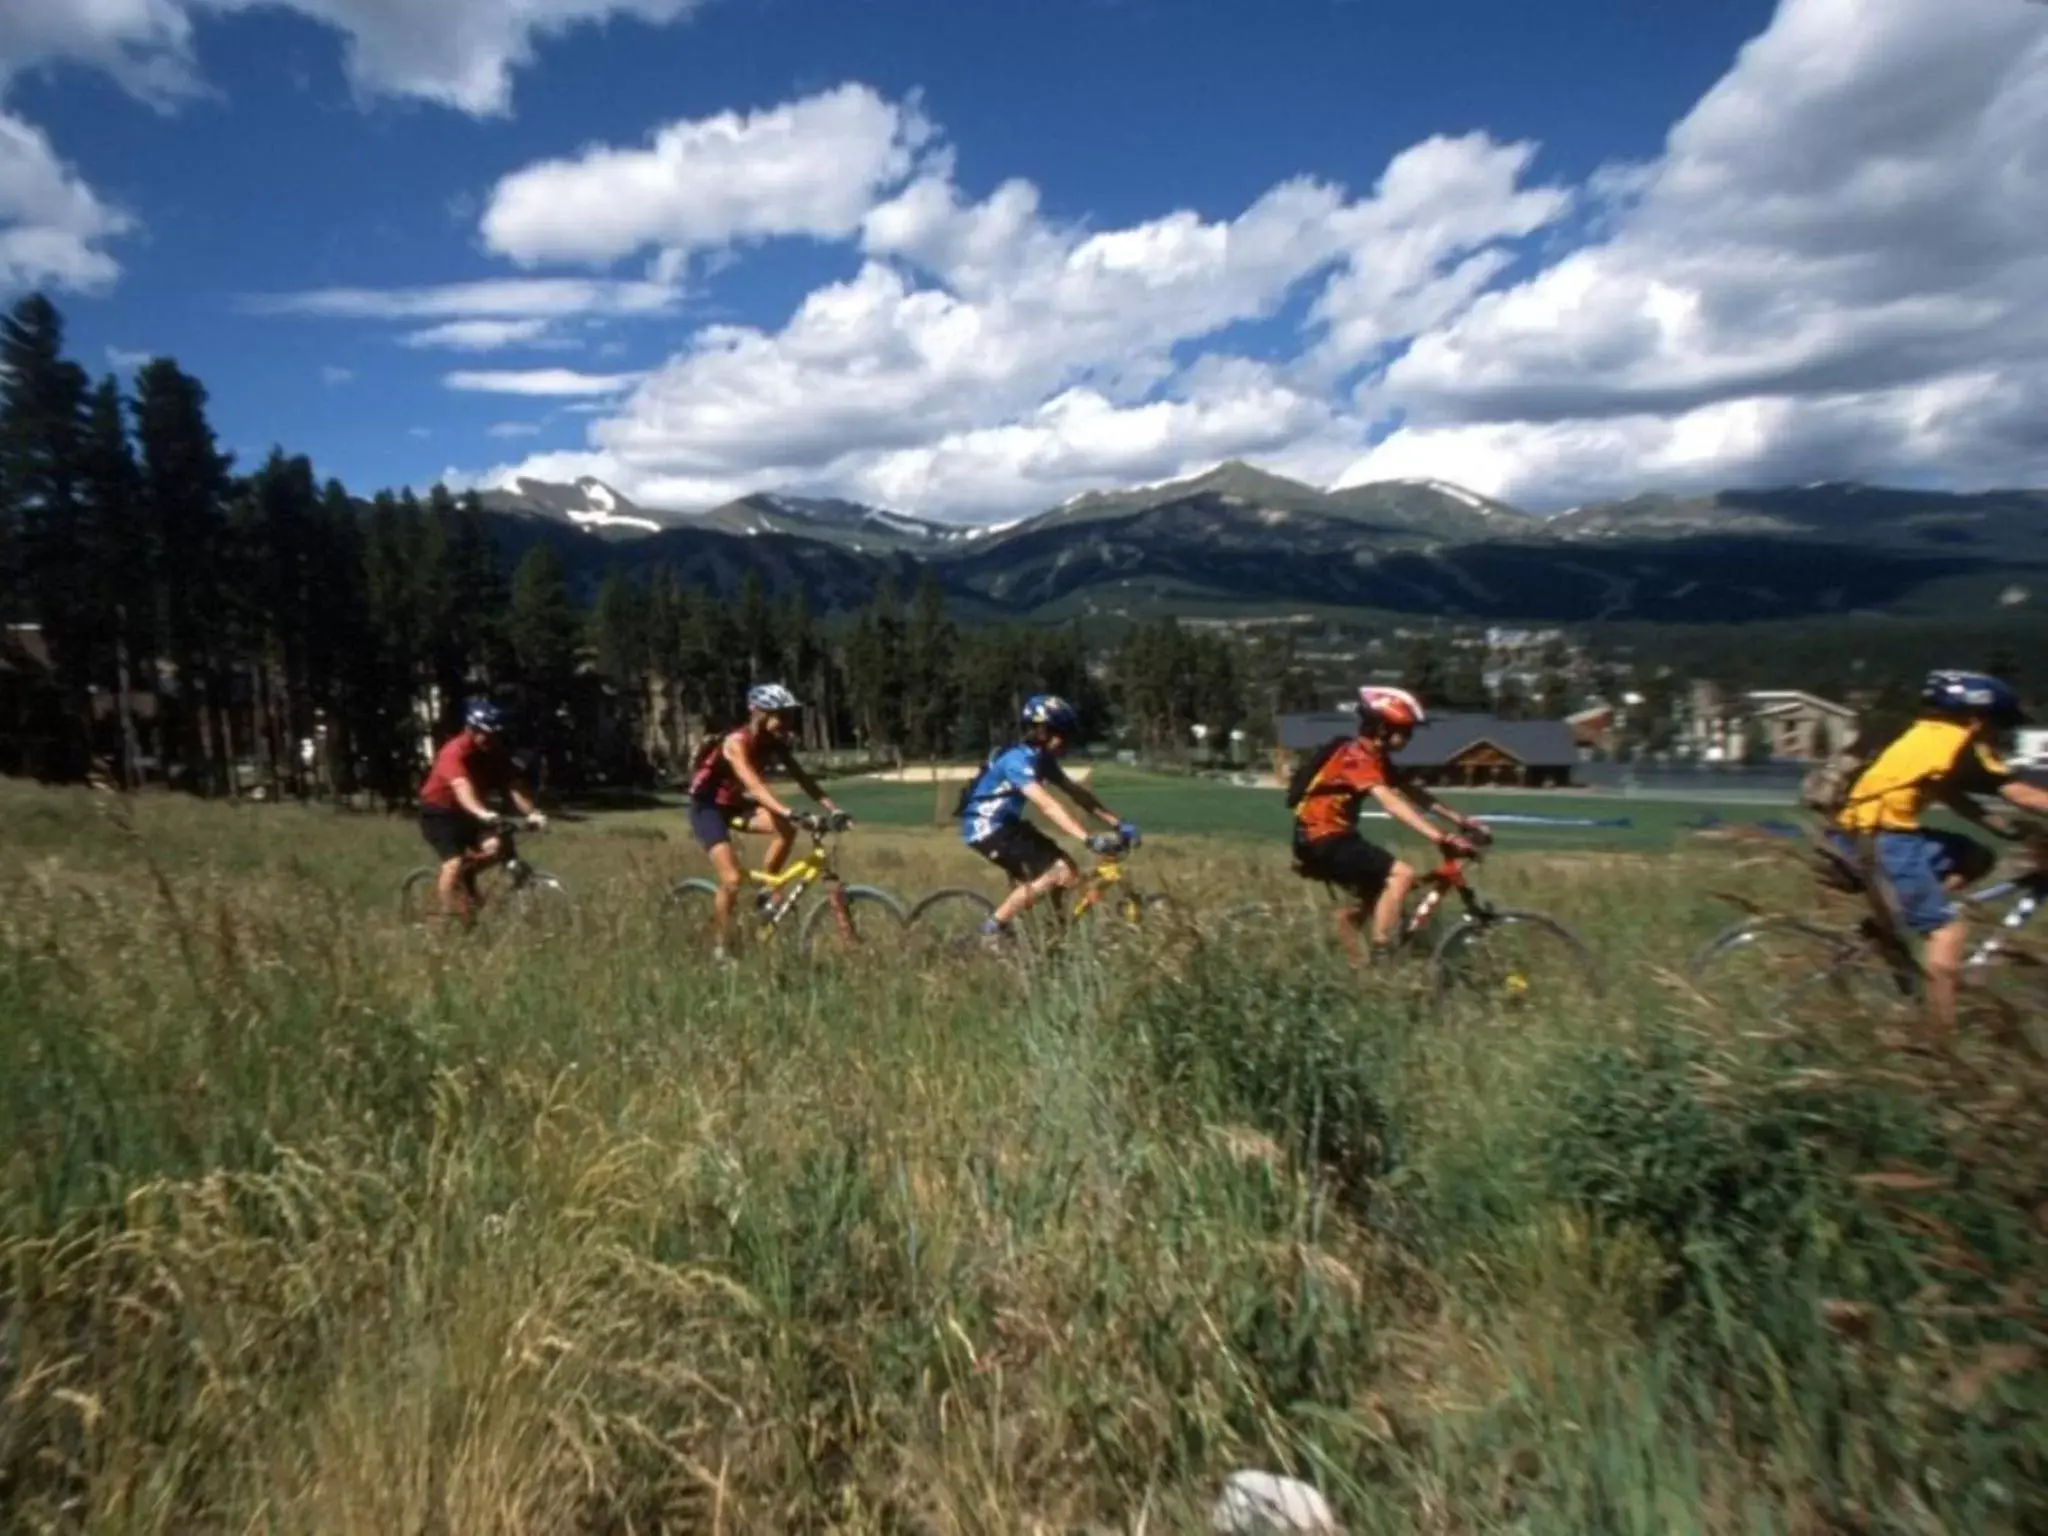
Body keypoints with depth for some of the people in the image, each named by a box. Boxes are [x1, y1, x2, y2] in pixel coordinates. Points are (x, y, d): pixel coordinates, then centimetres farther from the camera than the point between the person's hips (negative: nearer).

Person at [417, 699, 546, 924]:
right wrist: (481, 813, -62)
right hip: (438, 811, -6)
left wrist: (532, 813, -34)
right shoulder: (454, 752, -28)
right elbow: (462, 787, -45)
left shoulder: (495, 753, -9)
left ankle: (466, 880, 13)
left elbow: (514, 786, -18)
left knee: (494, 846, -16)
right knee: (454, 862, -21)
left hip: (466, 812, 6)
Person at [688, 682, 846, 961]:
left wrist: (834, 810, -24)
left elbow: (804, 779, -11)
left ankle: (766, 891, -2)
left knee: (787, 829, -20)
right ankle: (719, 948, 0)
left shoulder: (775, 744, -8)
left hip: (736, 804, 7)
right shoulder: (737, 743, -30)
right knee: (732, 880, -18)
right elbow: (754, 785, -44)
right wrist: (788, 812, -58)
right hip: (708, 806, -7)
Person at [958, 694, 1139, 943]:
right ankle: (993, 928, -8)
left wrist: (1118, 823, -3)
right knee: (1057, 874, -20)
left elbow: (1077, 793, 5)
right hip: (985, 827, -9)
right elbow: (1047, 805, -36)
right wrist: (1089, 839, -43)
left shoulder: (1041, 758, 5)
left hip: (1006, 823, 9)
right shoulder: (1018, 758, -25)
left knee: (1068, 874, 1)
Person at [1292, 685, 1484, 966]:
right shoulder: (1357, 756, -20)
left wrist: (1460, 821, 4)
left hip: (1331, 837, 10)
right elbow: (1391, 803, -32)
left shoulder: (1375, 756, 11)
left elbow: (1412, 793, 11)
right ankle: (1378, 956, -14)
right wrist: (1440, 838, -39)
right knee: (1402, 873, -18)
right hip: (1322, 839, -10)